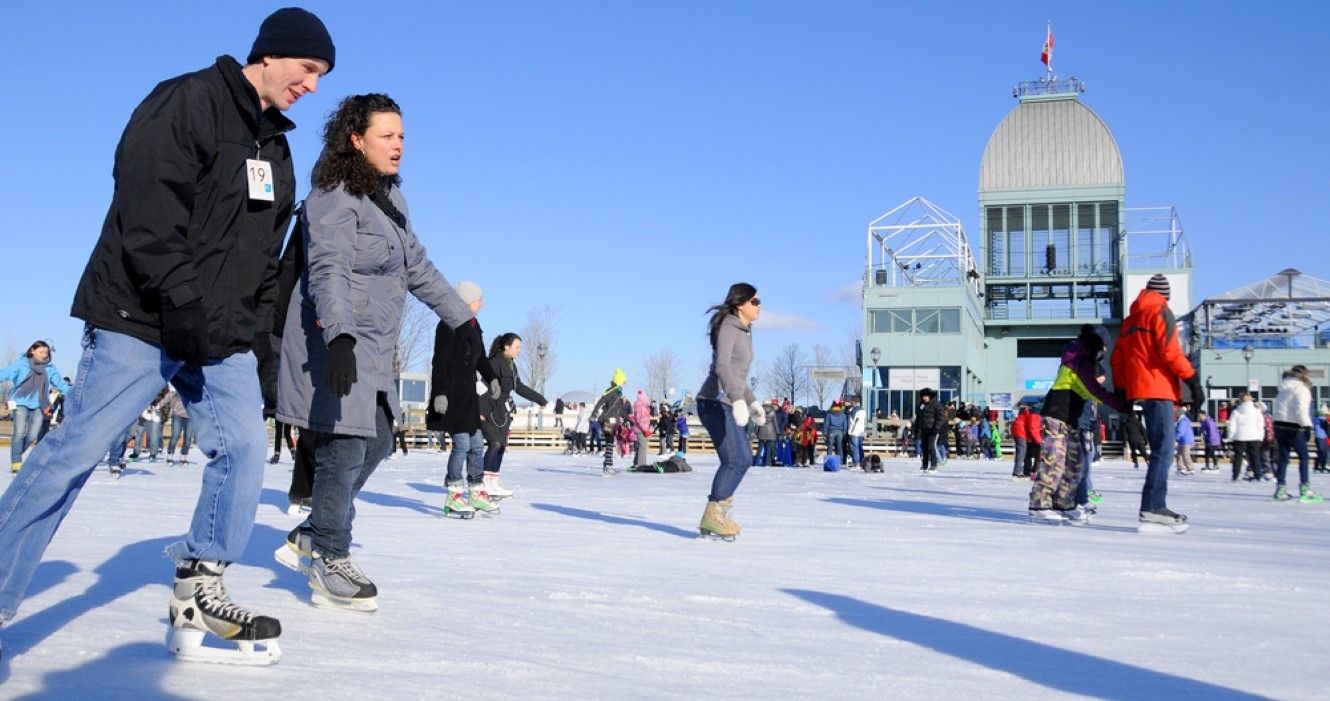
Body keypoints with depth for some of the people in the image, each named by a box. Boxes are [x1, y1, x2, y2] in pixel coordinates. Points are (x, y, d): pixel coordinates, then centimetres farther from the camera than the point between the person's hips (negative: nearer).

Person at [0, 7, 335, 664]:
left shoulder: (275, 147, 17)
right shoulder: (185, 103, -9)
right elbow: (149, 215, -20)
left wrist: (255, 330, 14)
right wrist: (182, 305, -23)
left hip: (223, 338, 8)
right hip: (140, 322, -7)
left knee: (244, 448, -3)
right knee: (74, 452, -6)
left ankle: (197, 595, 6)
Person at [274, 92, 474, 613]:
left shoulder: (389, 197, 15)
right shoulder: (334, 199, -14)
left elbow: (416, 266, 23)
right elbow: (329, 273, -28)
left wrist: (461, 316, 25)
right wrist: (340, 338, -42)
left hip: (372, 349, 10)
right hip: (334, 344, -9)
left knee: (376, 442, 12)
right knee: (345, 451, -7)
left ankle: (310, 537, 26)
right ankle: (331, 565, 9)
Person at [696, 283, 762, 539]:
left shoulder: (745, 332, 19)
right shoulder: (728, 327, -10)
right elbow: (722, 366, -24)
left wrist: (752, 402, 27)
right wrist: (738, 400, -34)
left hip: (729, 403, 10)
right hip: (715, 402, -10)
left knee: (744, 459, 9)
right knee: (736, 460, -15)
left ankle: (714, 519, 14)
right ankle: (712, 516, -7)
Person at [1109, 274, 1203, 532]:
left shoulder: (1130, 319, 22)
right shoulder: (1160, 312, -1)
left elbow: (1117, 359, 21)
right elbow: (1169, 350, -14)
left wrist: (1121, 390, 23)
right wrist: (1191, 377, -11)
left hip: (1139, 389, 9)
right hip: (1158, 388, -8)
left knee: (1160, 450, 11)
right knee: (1163, 450, -13)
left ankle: (1155, 506, 8)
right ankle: (1153, 506, -21)